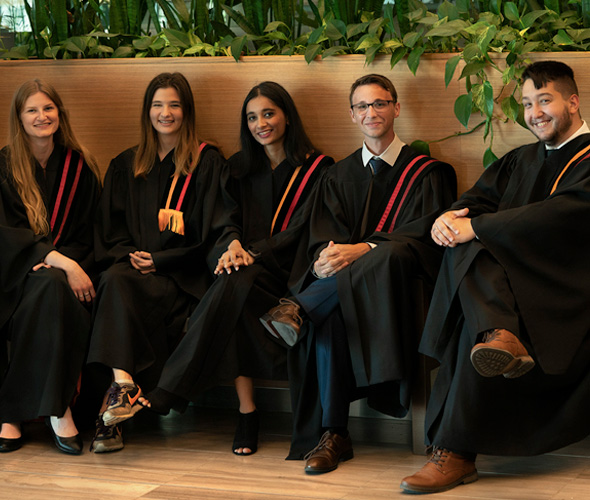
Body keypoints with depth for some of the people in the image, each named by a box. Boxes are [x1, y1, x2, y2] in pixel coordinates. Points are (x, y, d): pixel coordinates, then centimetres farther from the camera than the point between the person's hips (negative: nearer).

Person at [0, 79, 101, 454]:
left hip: (64, 269, 2)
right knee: (53, 286, -35)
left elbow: (87, 234, 9)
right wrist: (61, 263, -22)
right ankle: (58, 409, -33)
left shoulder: (79, 166, 11)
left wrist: (59, 261, -13)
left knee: (53, 286, -34)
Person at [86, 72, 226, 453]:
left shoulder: (207, 163, 9)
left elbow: (212, 230, 1)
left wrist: (160, 260, -9)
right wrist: (129, 257, -4)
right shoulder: (126, 166, 22)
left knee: (119, 285, -34)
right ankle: (124, 386, -47)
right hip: (135, 266, 3)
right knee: (115, 278, -33)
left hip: (183, 275, -3)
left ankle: (121, 387, -44)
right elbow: (110, 230, 18)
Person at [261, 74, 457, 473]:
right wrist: (326, 256, -17)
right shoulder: (341, 175, 23)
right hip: (341, 281, 2)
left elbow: (421, 235, -5)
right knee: (329, 314, -34)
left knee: (388, 254, -38)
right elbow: (324, 234, 10)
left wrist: (363, 251, -22)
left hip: (402, 278, -2)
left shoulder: (425, 172, 11)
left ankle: (299, 311, -39)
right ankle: (332, 435, -34)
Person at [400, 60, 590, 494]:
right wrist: (448, 218, -11)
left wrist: (476, 226, -18)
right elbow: (478, 199, 14)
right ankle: (500, 336, -53)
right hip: (511, 278, 6)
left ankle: (456, 454, -32)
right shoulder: (520, 161, 27)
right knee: (466, 245, -24)